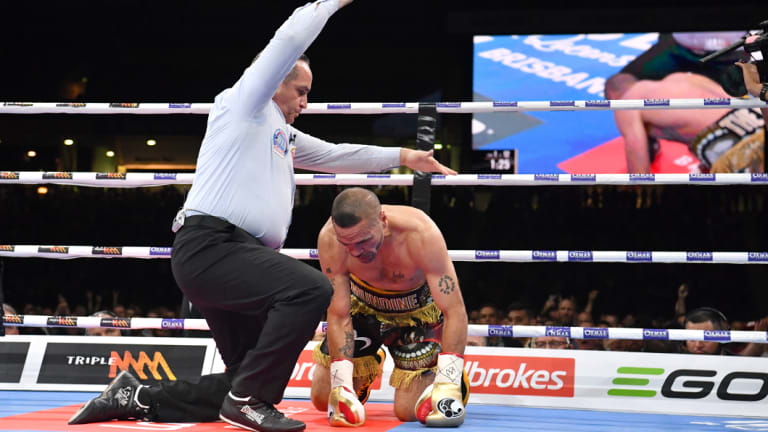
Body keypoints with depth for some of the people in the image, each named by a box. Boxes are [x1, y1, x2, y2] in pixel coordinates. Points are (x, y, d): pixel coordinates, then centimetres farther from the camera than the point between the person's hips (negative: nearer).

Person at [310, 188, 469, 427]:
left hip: (417, 310, -2)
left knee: (408, 410, -13)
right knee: (323, 398, 2)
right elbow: (338, 315, -23)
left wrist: (447, 385, -41)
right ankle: (368, 366, 32)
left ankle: (452, 378, 17)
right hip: (363, 306, 3)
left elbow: (455, 311, -35)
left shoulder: (421, 233, -37)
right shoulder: (330, 240, -31)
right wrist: (342, 387, -30)